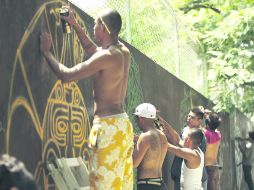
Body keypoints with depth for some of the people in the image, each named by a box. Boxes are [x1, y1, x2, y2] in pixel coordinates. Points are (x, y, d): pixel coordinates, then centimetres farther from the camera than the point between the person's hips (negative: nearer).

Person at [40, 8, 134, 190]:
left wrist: (46, 51, 2)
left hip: (108, 127, -9)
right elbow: (93, 50, 33)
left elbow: (66, 75, -12)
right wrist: (75, 25, 36)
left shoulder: (107, 56, -15)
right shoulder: (123, 51, 11)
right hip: (123, 125, 9)